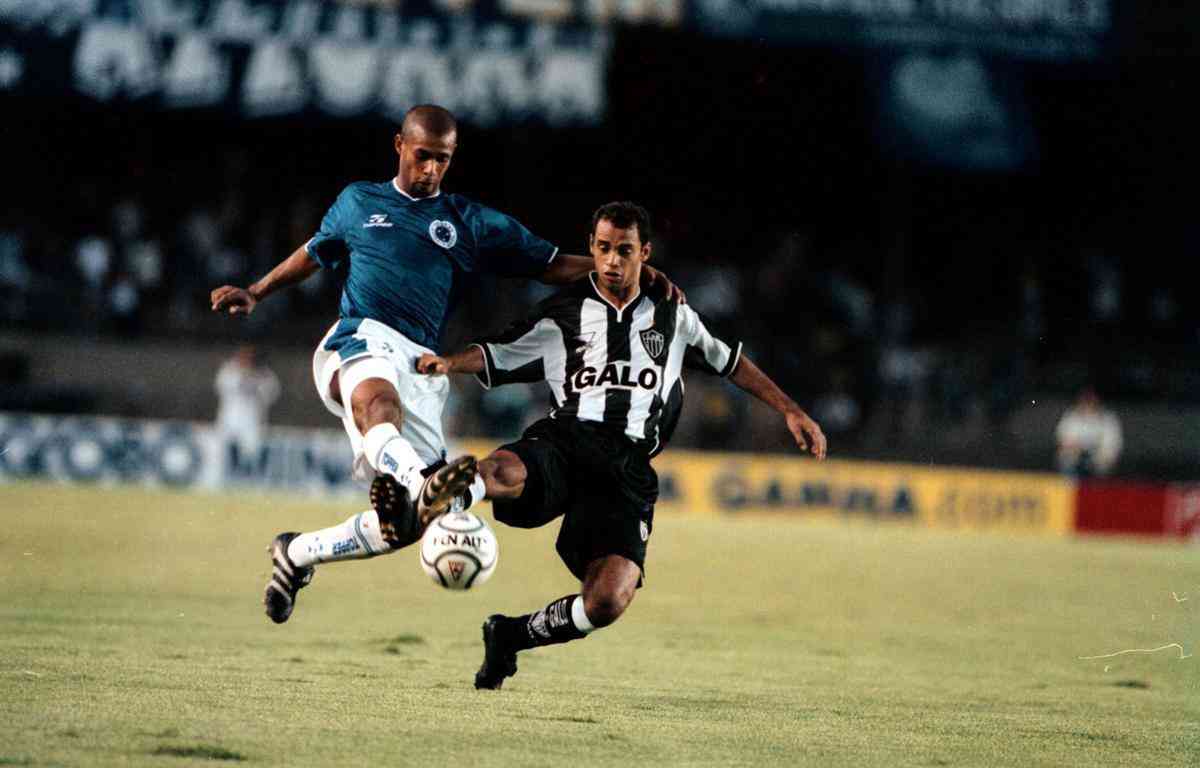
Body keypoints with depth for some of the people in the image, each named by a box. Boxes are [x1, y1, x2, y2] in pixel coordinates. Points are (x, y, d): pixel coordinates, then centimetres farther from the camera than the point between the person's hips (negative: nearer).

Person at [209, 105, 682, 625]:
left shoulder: (471, 223, 20)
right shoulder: (357, 202, 21)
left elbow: (550, 265, 17)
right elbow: (314, 253, 38)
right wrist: (255, 294, 34)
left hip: (421, 367, 3)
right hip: (361, 339, -3)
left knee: (407, 521, -8)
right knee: (378, 397, -42)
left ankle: (297, 554, 12)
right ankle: (420, 485, -71)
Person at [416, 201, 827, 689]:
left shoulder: (672, 314, 21)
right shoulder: (564, 313, 14)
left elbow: (728, 362, 33)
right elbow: (496, 355, 12)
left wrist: (790, 411, 31)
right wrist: (448, 363, -9)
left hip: (629, 467, 2)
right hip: (565, 442, -1)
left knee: (608, 602, -18)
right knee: (503, 472, -42)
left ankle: (510, 637, 4)